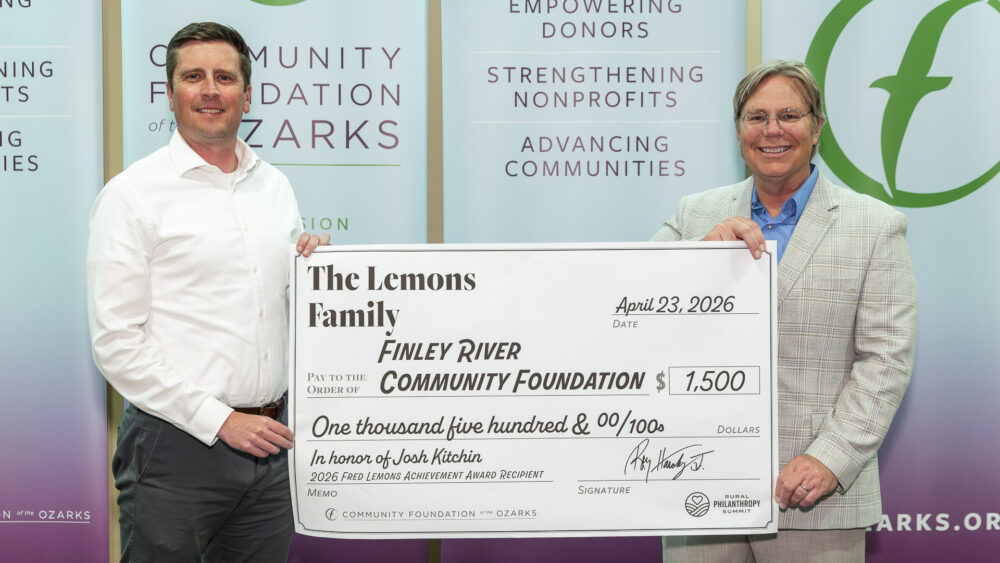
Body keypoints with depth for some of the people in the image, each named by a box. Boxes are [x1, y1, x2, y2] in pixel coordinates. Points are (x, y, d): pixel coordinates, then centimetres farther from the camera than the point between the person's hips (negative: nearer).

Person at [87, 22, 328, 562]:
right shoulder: (132, 194, -6)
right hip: (178, 445, -5)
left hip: (269, 442, 5)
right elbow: (115, 342, -12)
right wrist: (220, 421, -15)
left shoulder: (275, 185, 12)